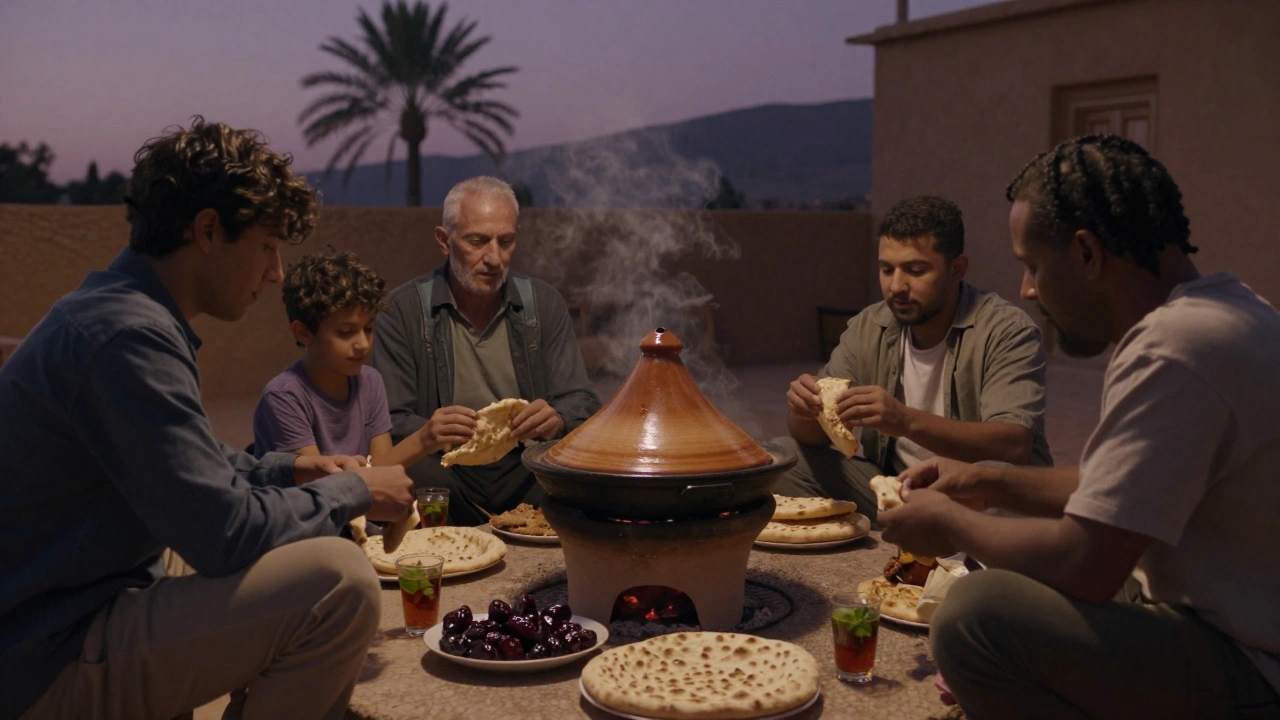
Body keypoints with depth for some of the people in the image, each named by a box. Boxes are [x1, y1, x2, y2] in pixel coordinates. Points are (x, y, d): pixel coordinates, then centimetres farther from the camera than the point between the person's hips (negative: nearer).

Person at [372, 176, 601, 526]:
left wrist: (557, 420, -21)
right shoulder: (403, 310, 1)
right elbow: (392, 422, -4)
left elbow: (581, 402, 4)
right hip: (446, 472, -1)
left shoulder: (544, 304, 9)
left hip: (526, 470, 1)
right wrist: (427, 432, -28)